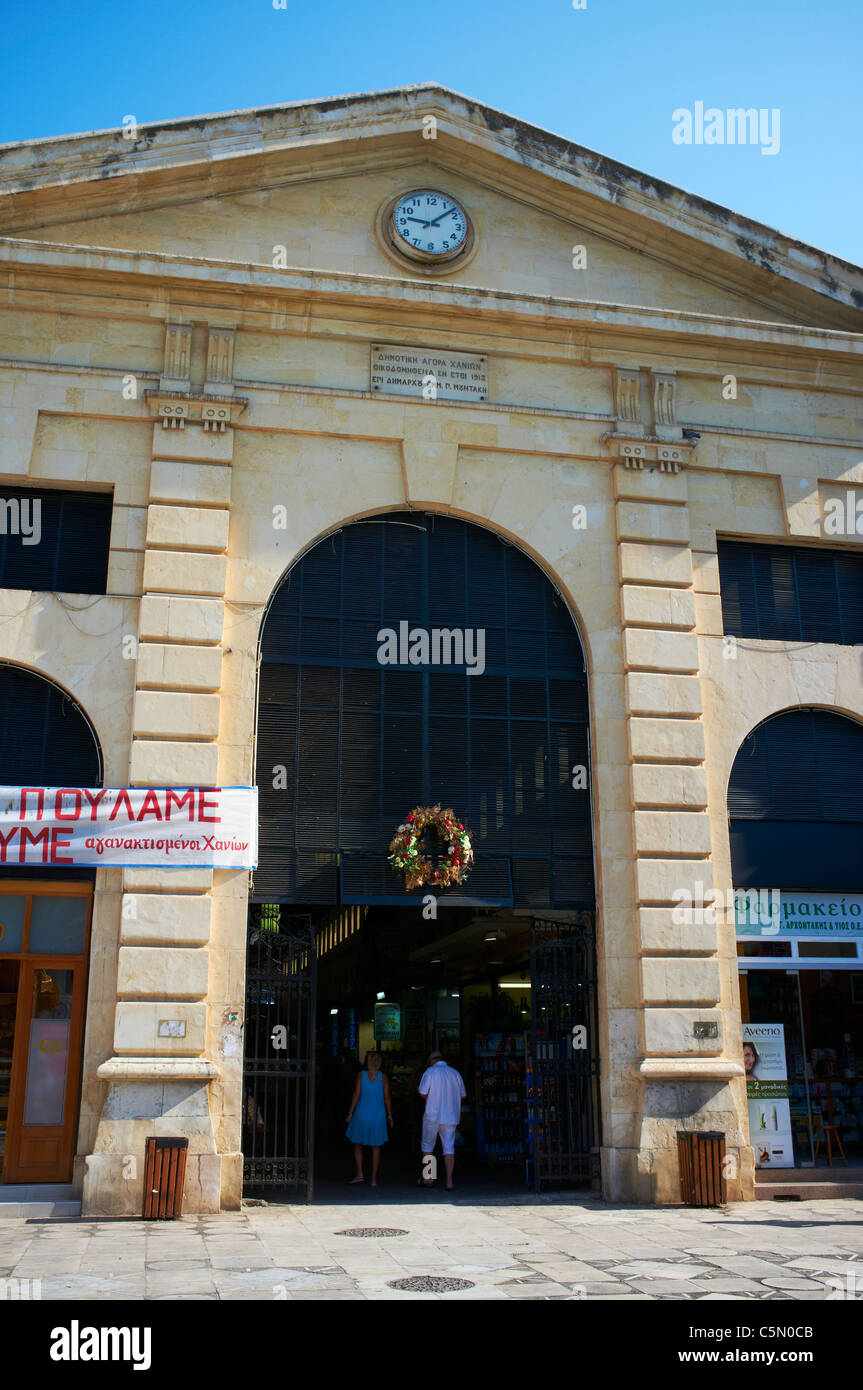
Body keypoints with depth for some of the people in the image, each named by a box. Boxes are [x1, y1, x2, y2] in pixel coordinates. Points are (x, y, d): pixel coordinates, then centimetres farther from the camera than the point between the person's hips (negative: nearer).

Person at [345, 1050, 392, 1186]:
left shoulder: (361, 1075, -5)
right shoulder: (383, 1077, -3)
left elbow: (356, 1095, -7)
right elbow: (387, 1097, -3)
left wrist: (350, 1113, -1)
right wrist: (389, 1115, 5)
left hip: (362, 1114, -1)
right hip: (378, 1116, 1)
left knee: (357, 1145, 13)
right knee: (376, 1147, 9)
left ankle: (359, 1174, 0)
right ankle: (374, 1179, 7)